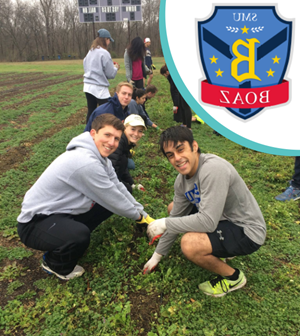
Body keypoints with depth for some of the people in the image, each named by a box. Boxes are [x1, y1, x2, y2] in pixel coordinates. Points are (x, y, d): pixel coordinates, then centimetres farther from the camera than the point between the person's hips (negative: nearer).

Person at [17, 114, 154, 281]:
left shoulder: (100, 156, -2)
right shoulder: (85, 162, -31)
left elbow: (118, 188, 7)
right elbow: (113, 198, -21)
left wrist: (142, 212, 7)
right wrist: (138, 216, -4)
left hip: (62, 211, 9)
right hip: (36, 223, -9)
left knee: (110, 203, 4)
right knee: (80, 236, -36)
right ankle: (54, 264, 0)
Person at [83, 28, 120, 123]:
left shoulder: (90, 52, 11)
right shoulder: (104, 53, -11)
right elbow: (111, 74, -10)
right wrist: (116, 67, 12)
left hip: (88, 86, 8)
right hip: (99, 88, -8)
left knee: (91, 112, 15)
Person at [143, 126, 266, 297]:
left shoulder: (213, 169, -31)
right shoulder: (182, 180, -3)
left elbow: (208, 222, -34)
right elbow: (176, 218, 6)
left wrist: (165, 223, -22)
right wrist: (157, 255, 12)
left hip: (247, 232, -9)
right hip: (223, 218, 9)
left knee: (189, 244, -31)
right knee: (174, 208, 14)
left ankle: (233, 277, 0)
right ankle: (221, 250, 17)